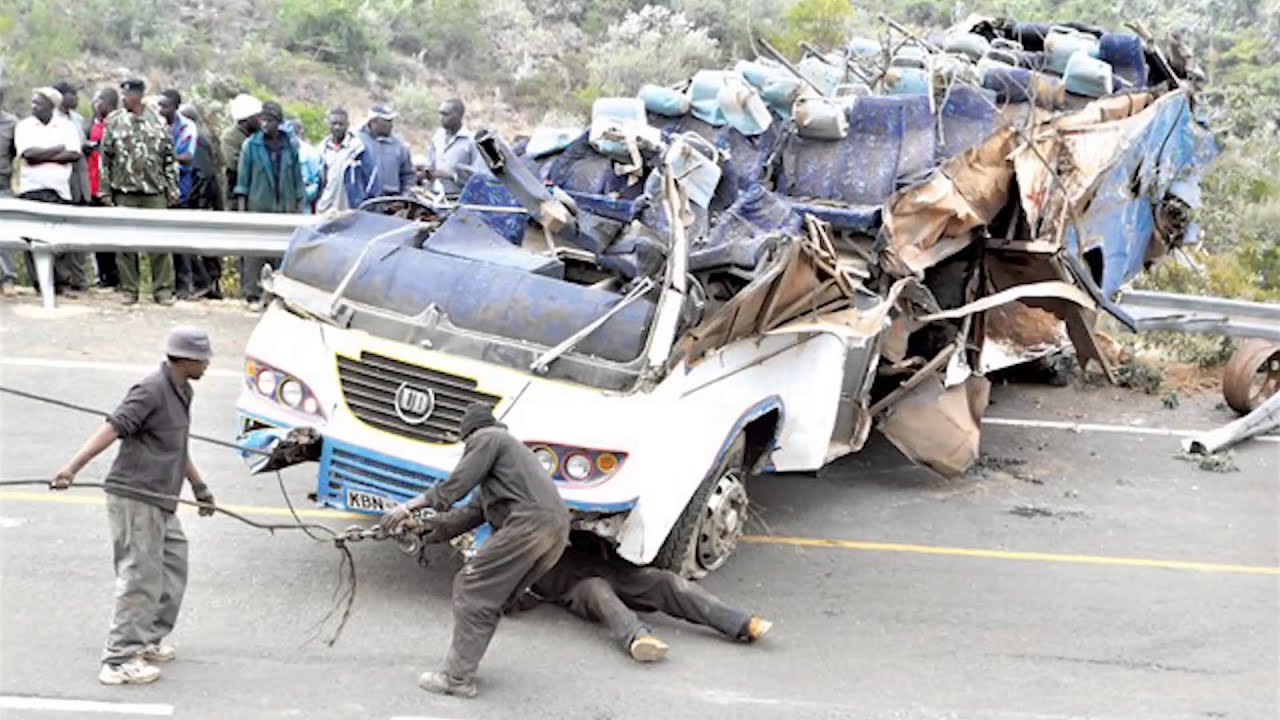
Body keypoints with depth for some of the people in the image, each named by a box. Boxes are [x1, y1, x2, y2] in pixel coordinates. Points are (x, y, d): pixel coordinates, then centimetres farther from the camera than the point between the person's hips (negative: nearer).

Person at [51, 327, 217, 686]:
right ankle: (119, 662, -3)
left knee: (172, 570, 16)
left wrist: (199, 487, 36)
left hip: (160, 502, 10)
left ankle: (148, 639, 30)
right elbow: (112, 428, -25)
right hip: (135, 499, -10)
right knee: (140, 579, -8)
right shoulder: (151, 390, -15)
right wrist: (72, 468, -34)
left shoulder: (180, 392, 15)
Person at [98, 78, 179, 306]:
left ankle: (163, 289, 6)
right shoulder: (114, 121, 4)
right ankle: (128, 289, 13)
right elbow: (105, 158, 5)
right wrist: (105, 190, 1)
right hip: (123, 191, 0)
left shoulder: (158, 122, 6)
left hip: (155, 191, 0)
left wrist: (172, 187, 5)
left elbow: (169, 157, 9)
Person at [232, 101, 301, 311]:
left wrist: (299, 207, 9)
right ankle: (253, 295, 2)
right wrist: (241, 209, -1)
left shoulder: (290, 146, 7)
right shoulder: (251, 145, 2)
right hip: (258, 206, -2)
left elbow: (297, 177, 12)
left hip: (285, 207, 2)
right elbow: (243, 178, 4)